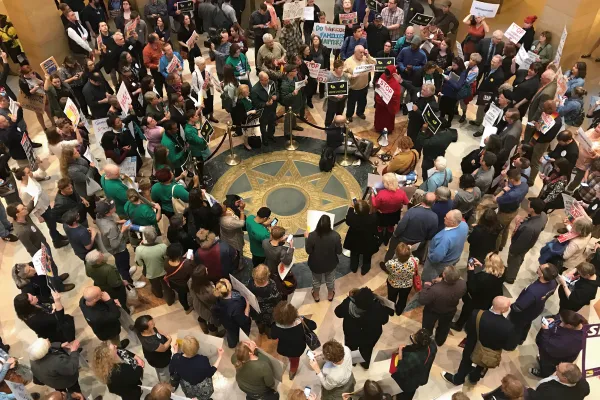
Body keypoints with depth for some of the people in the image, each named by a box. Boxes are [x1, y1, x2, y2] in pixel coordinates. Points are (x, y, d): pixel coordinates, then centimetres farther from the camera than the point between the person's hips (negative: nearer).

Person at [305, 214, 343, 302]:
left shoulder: (312, 235, -31)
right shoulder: (335, 235, -28)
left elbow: (308, 251, -16)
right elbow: (339, 251, -15)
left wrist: (307, 238, -5)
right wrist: (339, 241, 2)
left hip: (316, 264, 0)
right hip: (330, 263, 1)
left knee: (316, 280, 29)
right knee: (330, 279, 31)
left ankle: (316, 296, 53)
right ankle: (330, 295, 55)